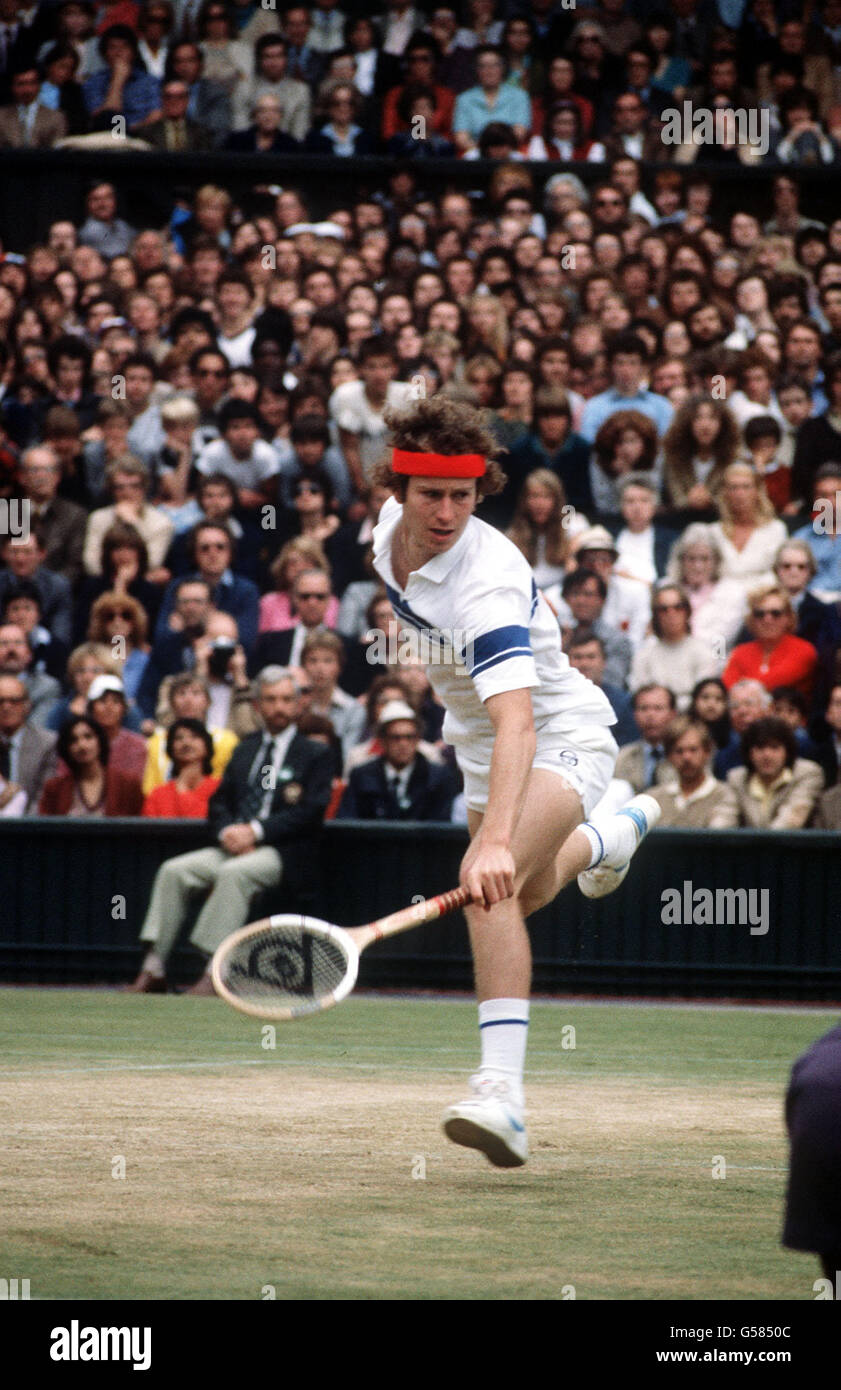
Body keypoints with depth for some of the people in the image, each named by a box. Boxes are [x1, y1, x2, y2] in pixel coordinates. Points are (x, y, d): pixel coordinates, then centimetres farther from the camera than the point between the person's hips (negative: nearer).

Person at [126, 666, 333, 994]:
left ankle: (215, 973, -37)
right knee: (173, 871, -17)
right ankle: (153, 970, -20)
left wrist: (256, 831, -17)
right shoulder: (245, 751, 23)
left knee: (233, 873, -35)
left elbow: (310, 811, -8)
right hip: (235, 845, 6)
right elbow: (219, 803, 17)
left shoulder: (316, 756, 5)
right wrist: (228, 832, -6)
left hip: (281, 853, -6)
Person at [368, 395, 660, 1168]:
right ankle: (612, 835, 66)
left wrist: (495, 840, -62)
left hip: (561, 737, -9)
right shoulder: (393, 525, -13)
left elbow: (516, 720, -49)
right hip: (479, 745, 9)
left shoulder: (487, 584, -37)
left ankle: (502, 1090, -38)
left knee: (493, 884, -34)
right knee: (524, 895, 31)